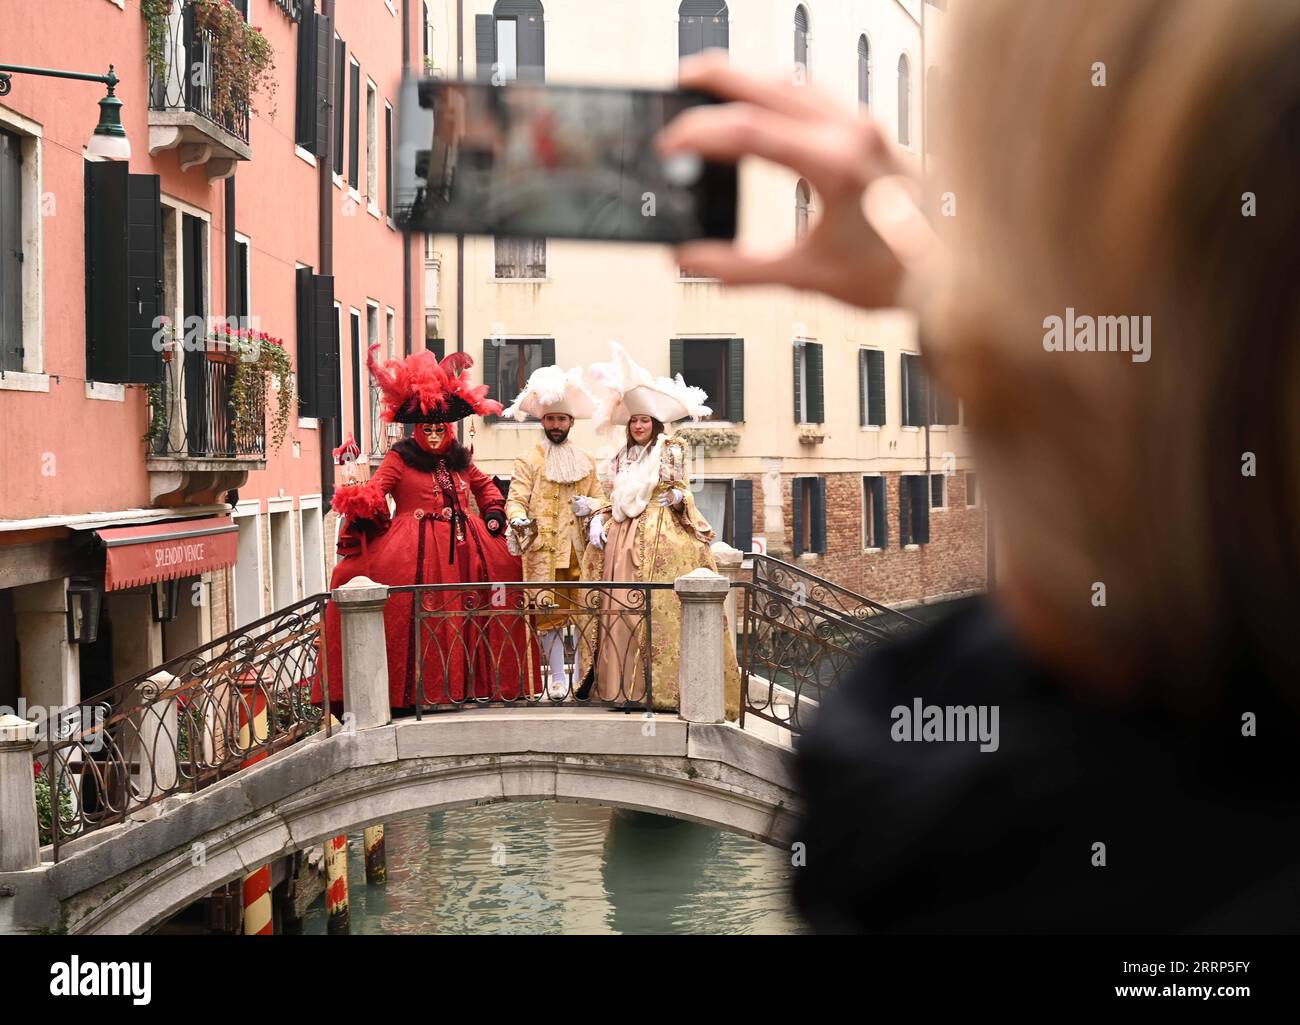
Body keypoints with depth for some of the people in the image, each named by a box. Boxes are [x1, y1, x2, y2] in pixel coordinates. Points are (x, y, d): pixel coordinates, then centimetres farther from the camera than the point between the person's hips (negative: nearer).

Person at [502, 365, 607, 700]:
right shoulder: (528, 461, 5)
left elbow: (600, 498, 21)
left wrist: (590, 506, -2)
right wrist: (519, 521, -25)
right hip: (543, 549, -3)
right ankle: (558, 678, 0)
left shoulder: (586, 462, 18)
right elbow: (516, 499, -4)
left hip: (580, 548, 3)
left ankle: (582, 675, 9)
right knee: (549, 611, -6)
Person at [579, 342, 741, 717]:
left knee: (662, 609, -12)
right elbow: (611, 500, 20)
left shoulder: (671, 450, 7)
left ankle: (664, 686, -13)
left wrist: (676, 497, -13)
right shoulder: (620, 459, 20)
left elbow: (680, 489, 7)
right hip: (625, 541, 4)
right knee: (623, 607, -4)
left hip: (664, 537, -4)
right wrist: (598, 520, 4)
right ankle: (627, 686, -2)